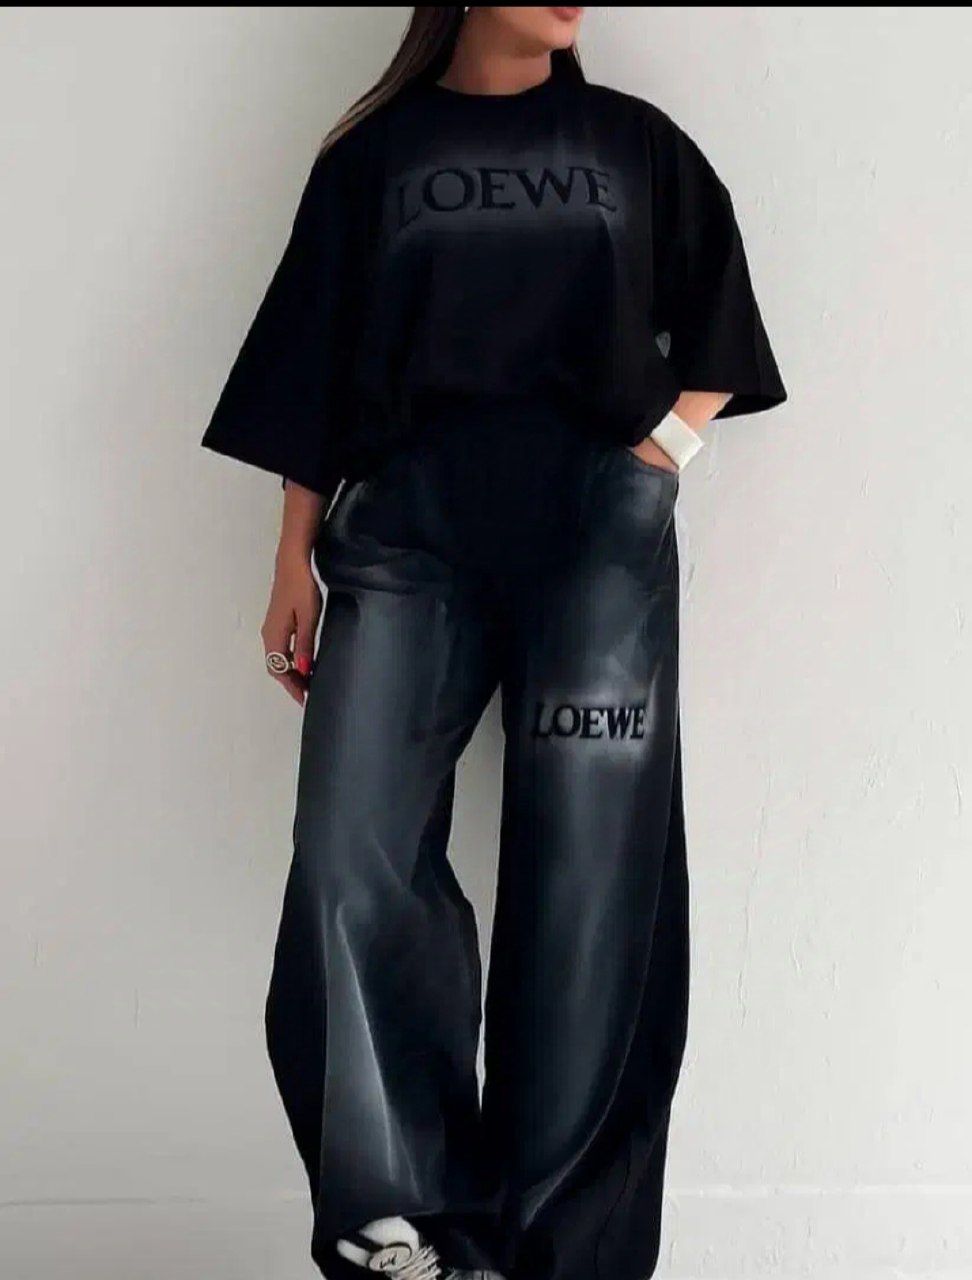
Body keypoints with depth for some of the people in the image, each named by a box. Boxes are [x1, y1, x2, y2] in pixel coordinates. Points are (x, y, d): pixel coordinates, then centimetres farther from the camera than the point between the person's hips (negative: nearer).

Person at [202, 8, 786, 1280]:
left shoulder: (633, 142, 16)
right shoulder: (376, 152, 14)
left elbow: (719, 327, 19)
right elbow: (315, 363, 11)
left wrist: (664, 452, 1)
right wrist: (296, 562, 6)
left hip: (599, 527, 0)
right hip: (408, 524, 0)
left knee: (589, 879, -4)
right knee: (351, 863, -13)